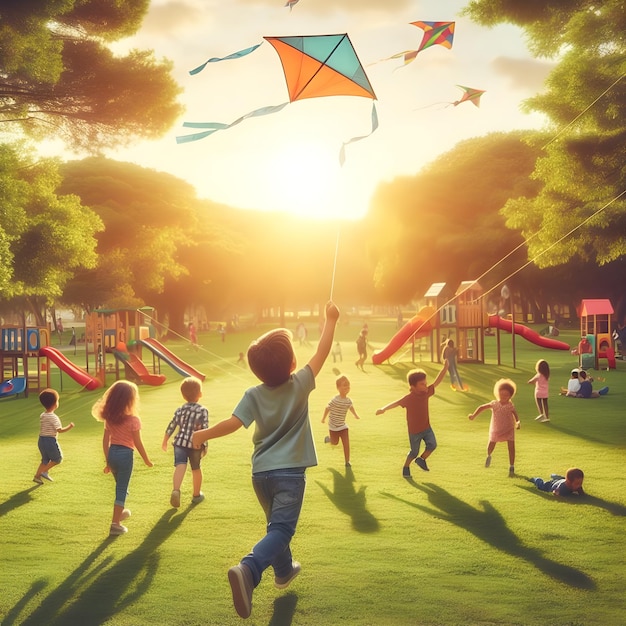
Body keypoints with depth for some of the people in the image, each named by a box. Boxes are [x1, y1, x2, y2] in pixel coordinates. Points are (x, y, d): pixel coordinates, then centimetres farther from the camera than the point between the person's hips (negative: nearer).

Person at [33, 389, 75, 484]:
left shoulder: (42, 416, 7)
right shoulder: (53, 417, -17)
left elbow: (42, 428, 13)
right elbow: (60, 430, -18)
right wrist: (69, 427, -7)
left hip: (41, 440, 8)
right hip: (50, 440, -8)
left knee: (45, 460, 19)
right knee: (58, 458, 9)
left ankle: (37, 475, 16)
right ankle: (44, 471, 3)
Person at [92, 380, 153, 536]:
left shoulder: (109, 418, 2)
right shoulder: (133, 420, -14)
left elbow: (105, 441, 6)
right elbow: (138, 443, -10)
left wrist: (107, 461, 15)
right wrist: (147, 460, 3)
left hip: (112, 453, 6)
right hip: (125, 454, -6)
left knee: (120, 485, 27)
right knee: (122, 489, 3)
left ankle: (120, 512, 47)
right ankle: (115, 524, 3)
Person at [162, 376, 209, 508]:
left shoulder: (179, 410, 6)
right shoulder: (203, 411, -5)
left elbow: (171, 427, 9)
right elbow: (205, 429, -10)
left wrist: (165, 441, 22)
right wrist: (205, 446, -2)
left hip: (180, 442, 1)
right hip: (195, 444, -1)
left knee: (180, 466, -12)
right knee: (196, 468, 17)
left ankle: (176, 490, -37)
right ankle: (197, 494, 33)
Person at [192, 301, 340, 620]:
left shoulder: (253, 395, -4)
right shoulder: (300, 385, -8)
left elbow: (232, 423, -13)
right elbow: (322, 352, -1)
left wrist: (204, 435, 2)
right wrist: (331, 320, 9)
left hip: (261, 471, 5)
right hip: (289, 472, -4)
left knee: (275, 523, 26)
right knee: (281, 529, -10)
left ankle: (284, 571, 45)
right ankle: (248, 569, -35)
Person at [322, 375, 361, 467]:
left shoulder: (349, 401, -7)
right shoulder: (334, 400, -25)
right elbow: (327, 408, -11)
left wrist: (356, 415, 19)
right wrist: (324, 418, -3)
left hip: (343, 426, 3)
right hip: (333, 426, -3)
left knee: (346, 444, -4)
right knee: (335, 443, 12)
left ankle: (347, 461, 8)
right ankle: (328, 439, 45)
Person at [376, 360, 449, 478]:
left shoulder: (426, 392, -6)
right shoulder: (409, 398, -22)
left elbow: (437, 381, -4)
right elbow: (396, 403, -27)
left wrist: (445, 367, -12)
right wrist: (383, 409, -41)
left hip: (426, 427, 5)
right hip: (414, 430, -5)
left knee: (432, 445, -12)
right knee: (414, 452, 7)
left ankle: (421, 460, 14)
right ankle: (406, 467, 33)